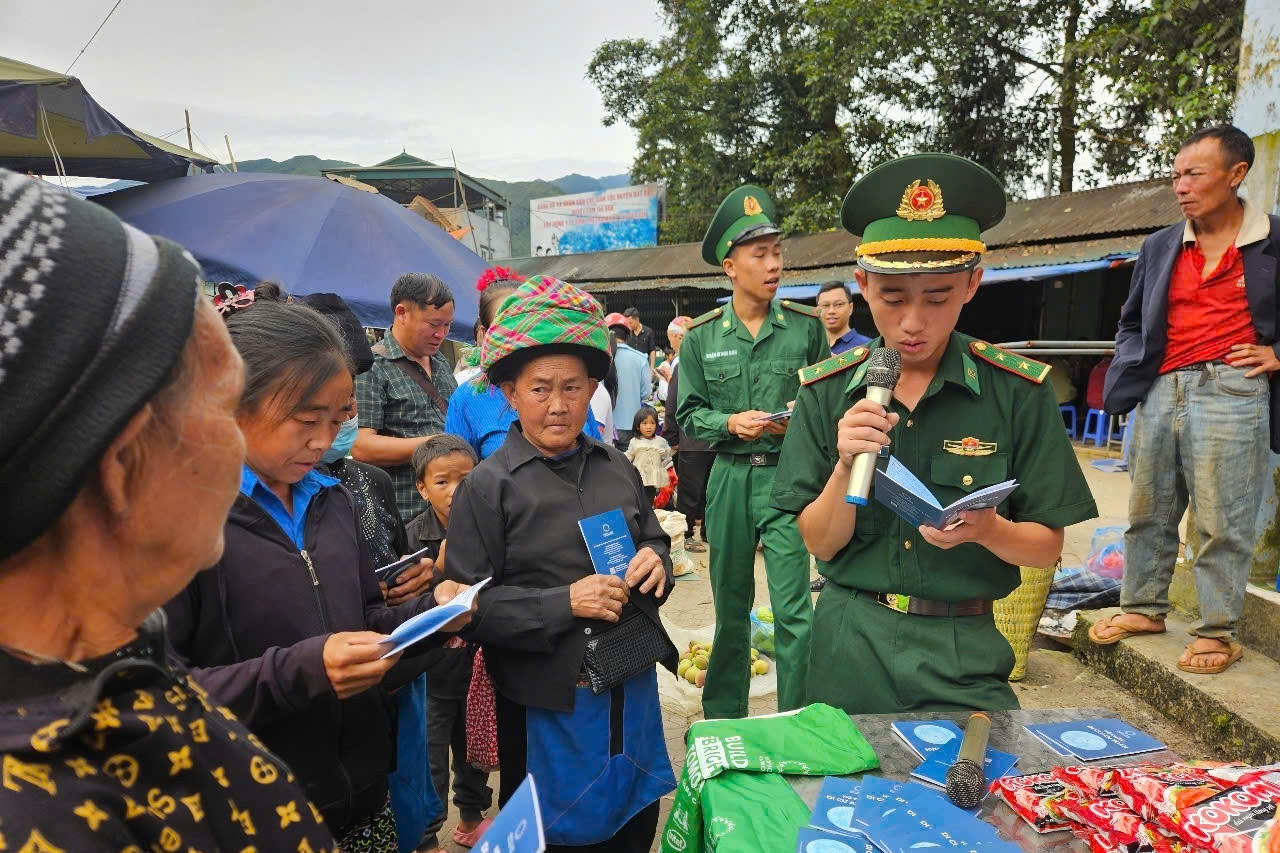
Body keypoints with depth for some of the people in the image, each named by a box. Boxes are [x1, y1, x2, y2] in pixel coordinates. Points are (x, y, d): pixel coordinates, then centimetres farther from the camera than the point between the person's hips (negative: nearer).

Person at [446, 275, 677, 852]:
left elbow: (655, 542, 15)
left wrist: (656, 563, -8)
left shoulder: (617, 469, 3)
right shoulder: (487, 487, -11)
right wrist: (563, 603, -22)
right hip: (548, 702, -4)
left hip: (633, 691, 5)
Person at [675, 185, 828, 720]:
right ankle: (723, 715, 31)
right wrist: (730, 423, -12)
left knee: (792, 608, -5)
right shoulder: (701, 337, 2)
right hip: (728, 478, 2)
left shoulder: (805, 326, 0)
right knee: (729, 605, 14)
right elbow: (688, 415, 5)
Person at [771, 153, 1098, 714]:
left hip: (963, 653, -1)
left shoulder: (1018, 391, -7)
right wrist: (848, 466, -21)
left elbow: (1047, 547, -3)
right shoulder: (827, 391, -4)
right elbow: (819, 542, -3)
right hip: (849, 645, 1)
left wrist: (986, 529, -24)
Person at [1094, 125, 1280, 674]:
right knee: (1147, 510, 12)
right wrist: (1130, 371, 9)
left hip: (1229, 389, -5)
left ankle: (1217, 632, 11)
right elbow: (1132, 321, 23)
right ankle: (1143, 608, 26)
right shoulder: (1159, 248, 14)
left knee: (1221, 521, -2)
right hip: (1161, 391, 5)